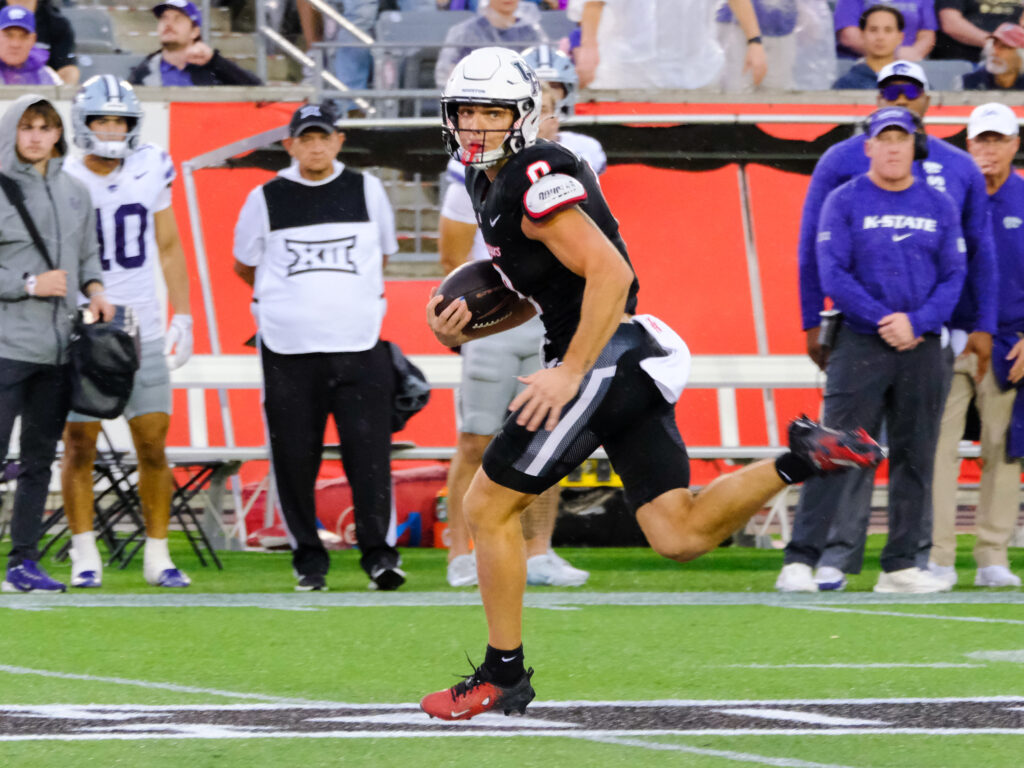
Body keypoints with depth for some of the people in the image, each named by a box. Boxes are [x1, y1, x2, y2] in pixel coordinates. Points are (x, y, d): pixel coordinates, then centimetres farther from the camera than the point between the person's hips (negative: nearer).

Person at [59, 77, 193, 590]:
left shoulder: (149, 171, 3)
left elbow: (168, 248, 12)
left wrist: (183, 317, 8)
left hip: (142, 330, 2)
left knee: (153, 444, 1)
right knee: (80, 443, -1)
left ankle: (157, 555, 10)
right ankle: (84, 556, 6)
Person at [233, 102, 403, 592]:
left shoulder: (366, 191, 10)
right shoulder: (266, 199, 7)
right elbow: (245, 265, 19)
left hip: (359, 345, 0)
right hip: (288, 349, 0)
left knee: (369, 451, -9)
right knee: (295, 456, -1)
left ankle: (379, 553, -6)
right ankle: (308, 558, 8)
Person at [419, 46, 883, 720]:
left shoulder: (535, 182, -14)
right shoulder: (492, 183, 18)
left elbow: (609, 274, -23)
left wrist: (568, 375, -24)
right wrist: (464, 328, 10)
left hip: (606, 356, -10)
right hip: (630, 363, 10)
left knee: (490, 506, -1)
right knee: (680, 536, 3)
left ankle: (503, 677, 6)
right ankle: (798, 462, -1)